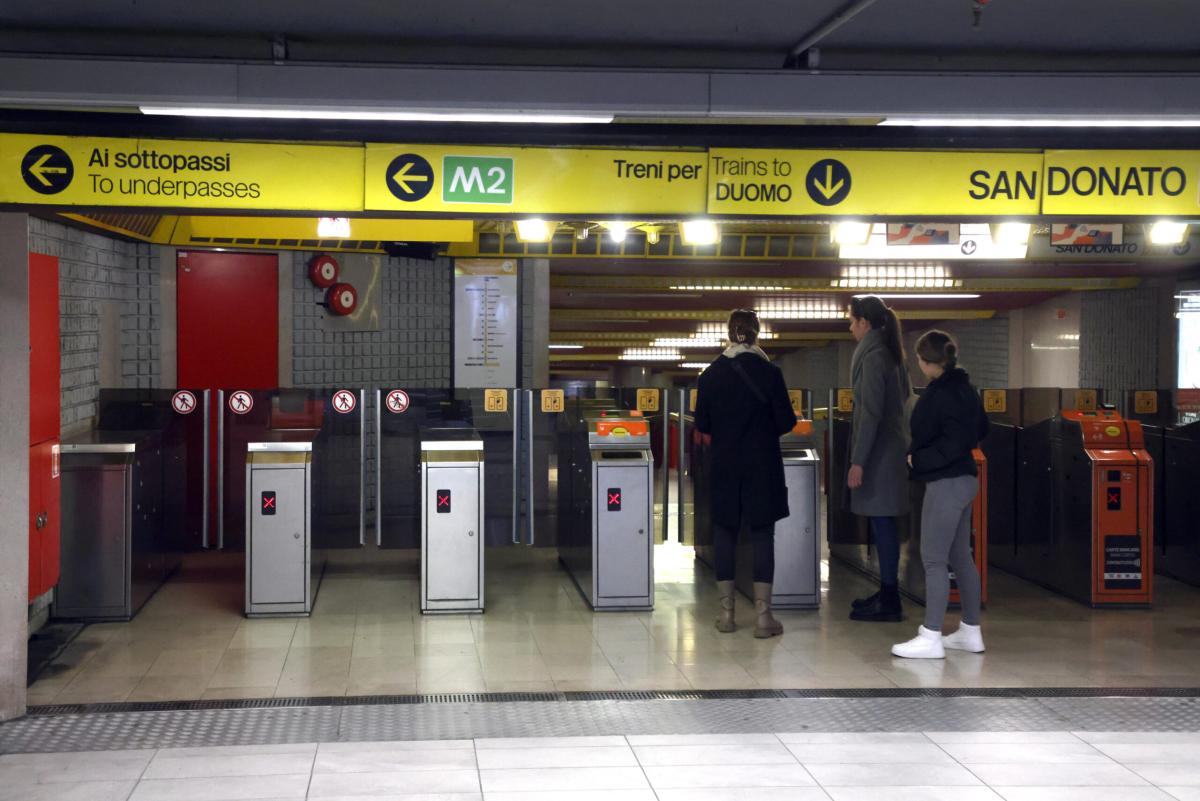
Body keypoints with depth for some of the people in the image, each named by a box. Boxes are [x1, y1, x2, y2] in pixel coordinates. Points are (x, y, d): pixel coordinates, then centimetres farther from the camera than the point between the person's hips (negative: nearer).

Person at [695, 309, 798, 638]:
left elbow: (702, 425, 4)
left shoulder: (710, 374, -2)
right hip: (762, 467, -2)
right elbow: (786, 422, -7)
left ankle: (726, 612, 12)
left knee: (725, 534, 9)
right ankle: (763, 615, 0)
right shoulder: (769, 372, -9)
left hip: (724, 466, 2)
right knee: (763, 534, 2)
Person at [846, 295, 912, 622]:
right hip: (892, 445, 9)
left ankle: (889, 602, -3)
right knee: (883, 523, 13)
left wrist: (858, 461, -20)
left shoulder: (872, 357, -15)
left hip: (878, 449, -9)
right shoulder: (891, 354, 13)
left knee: (882, 522, -6)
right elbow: (904, 394, 24)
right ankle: (887, 593, 19)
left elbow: (871, 414, -19)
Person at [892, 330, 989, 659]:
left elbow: (953, 444, -23)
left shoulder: (943, 393, -19)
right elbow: (980, 429, 21)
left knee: (933, 559, -4)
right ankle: (971, 632, 21)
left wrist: (917, 459, -14)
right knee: (960, 557, 15)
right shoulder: (963, 387, 10)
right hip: (964, 478, 10)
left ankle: (931, 638, -1)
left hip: (946, 483, -10)